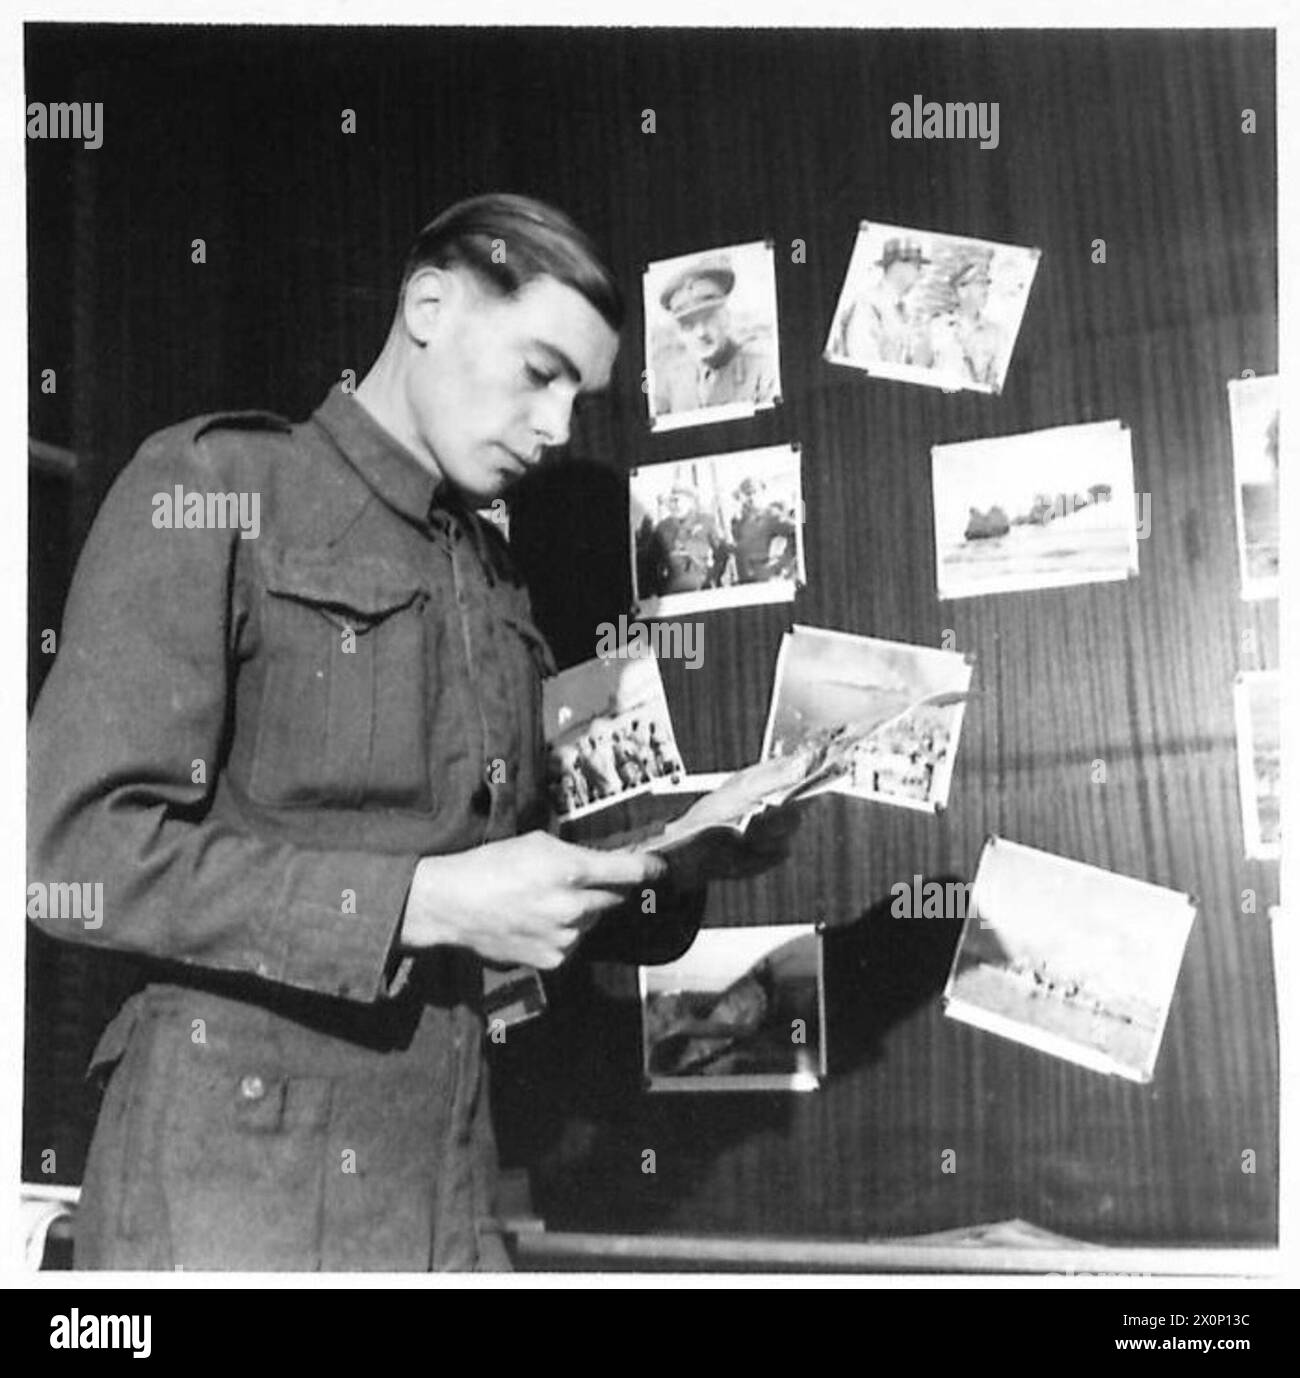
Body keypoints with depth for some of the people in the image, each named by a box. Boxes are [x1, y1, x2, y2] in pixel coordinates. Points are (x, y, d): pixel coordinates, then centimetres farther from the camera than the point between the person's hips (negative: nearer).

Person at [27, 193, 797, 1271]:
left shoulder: (496, 584, 15)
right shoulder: (212, 484, -6)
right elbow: (76, 846, -16)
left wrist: (672, 869, -1)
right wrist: (425, 901, -21)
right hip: (233, 1182, -6)